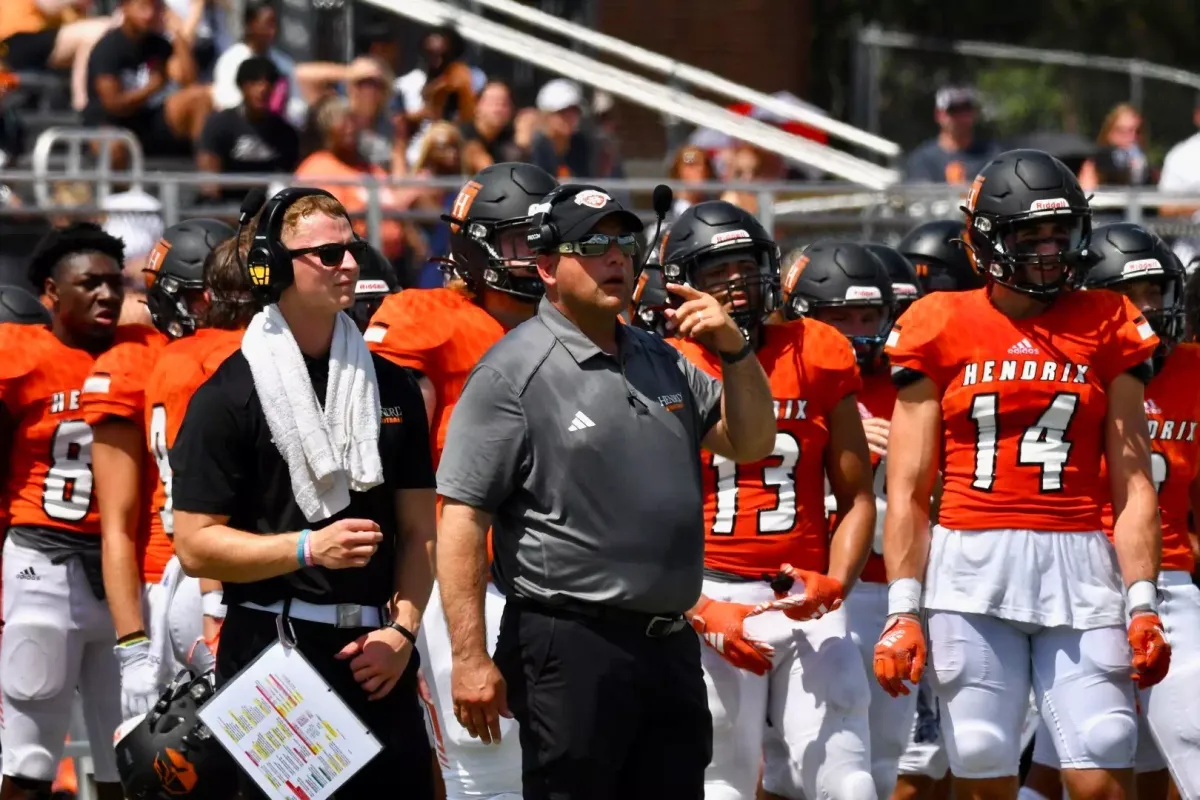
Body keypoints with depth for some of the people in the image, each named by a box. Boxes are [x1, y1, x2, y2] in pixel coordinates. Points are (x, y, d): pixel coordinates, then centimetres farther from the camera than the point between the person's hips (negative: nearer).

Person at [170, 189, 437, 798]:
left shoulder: (392, 387, 12)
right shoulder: (229, 396, -2)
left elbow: (418, 530, 13)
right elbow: (196, 546, -6)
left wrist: (401, 629, -1)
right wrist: (307, 548, -16)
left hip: (379, 657, 4)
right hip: (271, 652, -4)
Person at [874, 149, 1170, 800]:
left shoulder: (1106, 328, 9)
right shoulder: (942, 330, 6)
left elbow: (1133, 484, 6)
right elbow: (908, 489, 6)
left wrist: (1142, 603, -3)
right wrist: (902, 609, -2)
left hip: (1078, 568, 0)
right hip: (971, 568, 0)